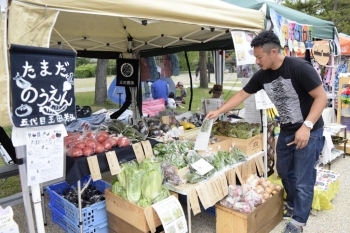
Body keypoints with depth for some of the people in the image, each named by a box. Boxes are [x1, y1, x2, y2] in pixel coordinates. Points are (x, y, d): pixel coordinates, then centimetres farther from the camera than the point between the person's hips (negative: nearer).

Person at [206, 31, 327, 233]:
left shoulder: (299, 68, -21)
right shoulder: (262, 76, -2)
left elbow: (321, 97, -19)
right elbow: (242, 95, 5)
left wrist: (306, 127, -26)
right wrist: (219, 111, 2)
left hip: (309, 131, -7)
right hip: (286, 131, 7)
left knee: (303, 180, 0)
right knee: (284, 172, 19)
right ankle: (292, 206, 42)